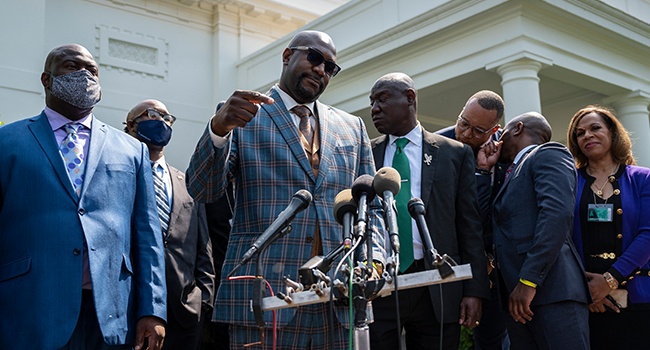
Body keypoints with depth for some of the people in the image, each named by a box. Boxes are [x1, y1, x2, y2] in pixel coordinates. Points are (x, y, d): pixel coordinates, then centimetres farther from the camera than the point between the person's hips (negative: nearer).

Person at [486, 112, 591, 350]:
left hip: (551, 292, -8)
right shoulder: (511, 174, 29)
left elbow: (558, 213, -15)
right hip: (516, 297, 8)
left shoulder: (548, 154, 2)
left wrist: (528, 281, -21)